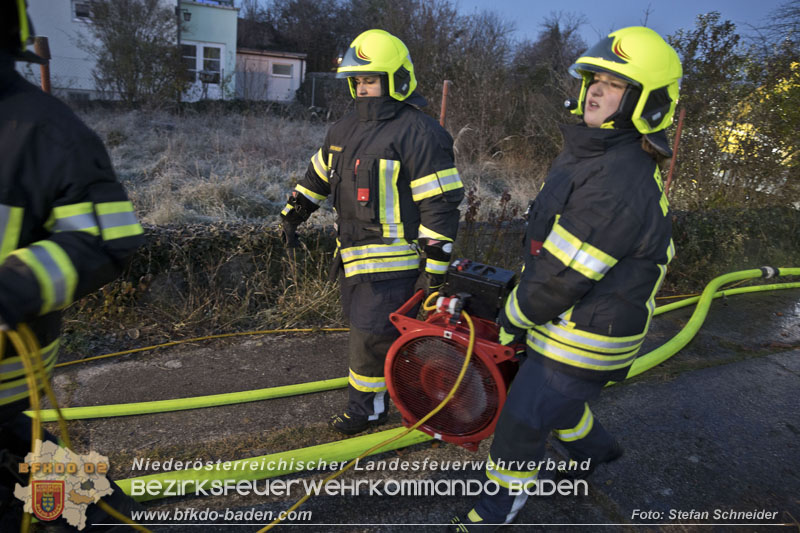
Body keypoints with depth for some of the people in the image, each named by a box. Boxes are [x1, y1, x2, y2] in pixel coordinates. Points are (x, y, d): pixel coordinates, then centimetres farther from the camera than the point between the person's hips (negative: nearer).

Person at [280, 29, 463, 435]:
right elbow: (318, 176, 26)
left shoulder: (419, 133, -15)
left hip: (393, 261, -8)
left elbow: (441, 206, -17)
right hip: (352, 255, 8)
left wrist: (434, 268, -18)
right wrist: (293, 214, 29)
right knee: (363, 327, 17)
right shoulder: (345, 129, 12)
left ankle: (366, 408, 20)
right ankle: (373, 387, 37)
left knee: (372, 335, 0)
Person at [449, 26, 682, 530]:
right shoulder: (586, 153, 6)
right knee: (552, 396, 28)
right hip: (567, 319, 9)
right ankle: (594, 447, 57)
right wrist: (519, 292, 18)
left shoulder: (619, 183, -29)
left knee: (524, 419, 4)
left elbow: (562, 274, -27)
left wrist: (513, 320, -12)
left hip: (585, 337, -9)